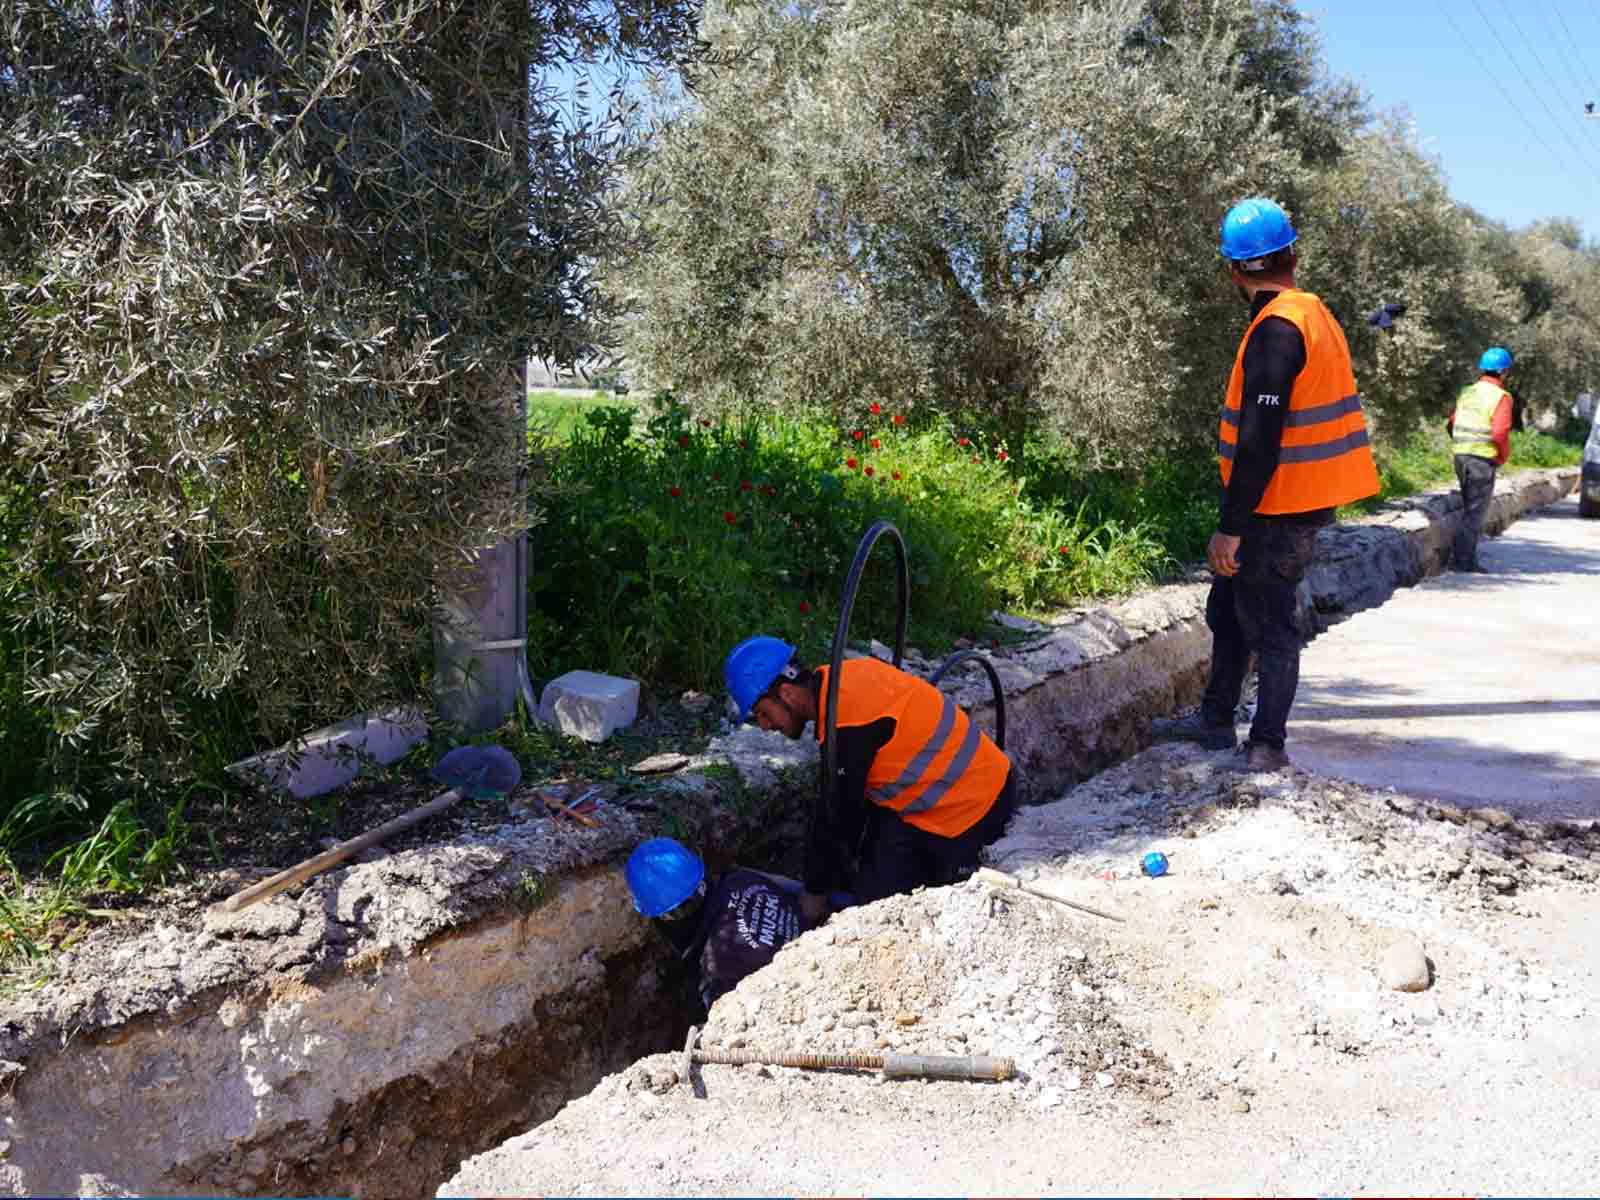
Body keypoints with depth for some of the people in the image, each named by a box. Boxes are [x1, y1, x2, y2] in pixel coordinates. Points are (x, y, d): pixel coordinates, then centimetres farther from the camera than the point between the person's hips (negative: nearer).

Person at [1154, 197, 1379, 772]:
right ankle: (1215, 720, 30)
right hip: (1302, 501, 10)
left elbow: (1260, 440, -24)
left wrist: (1231, 527, -22)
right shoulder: (1316, 315, 11)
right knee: (1228, 607, 19)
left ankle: (1268, 746, 10)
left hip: (1278, 508, -10)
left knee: (1267, 623, 0)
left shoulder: (1276, 329, -20)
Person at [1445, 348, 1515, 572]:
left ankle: (1468, 559, 22)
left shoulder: (1466, 392, 8)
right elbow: (1500, 432, -20)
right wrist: (1504, 456, -3)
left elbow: (1451, 423, 8)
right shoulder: (1500, 396, -12)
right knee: (1475, 511, 0)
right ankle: (1461, 559, -2)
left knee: (1470, 509, 18)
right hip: (1483, 459, -6)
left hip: (1461, 456, 7)